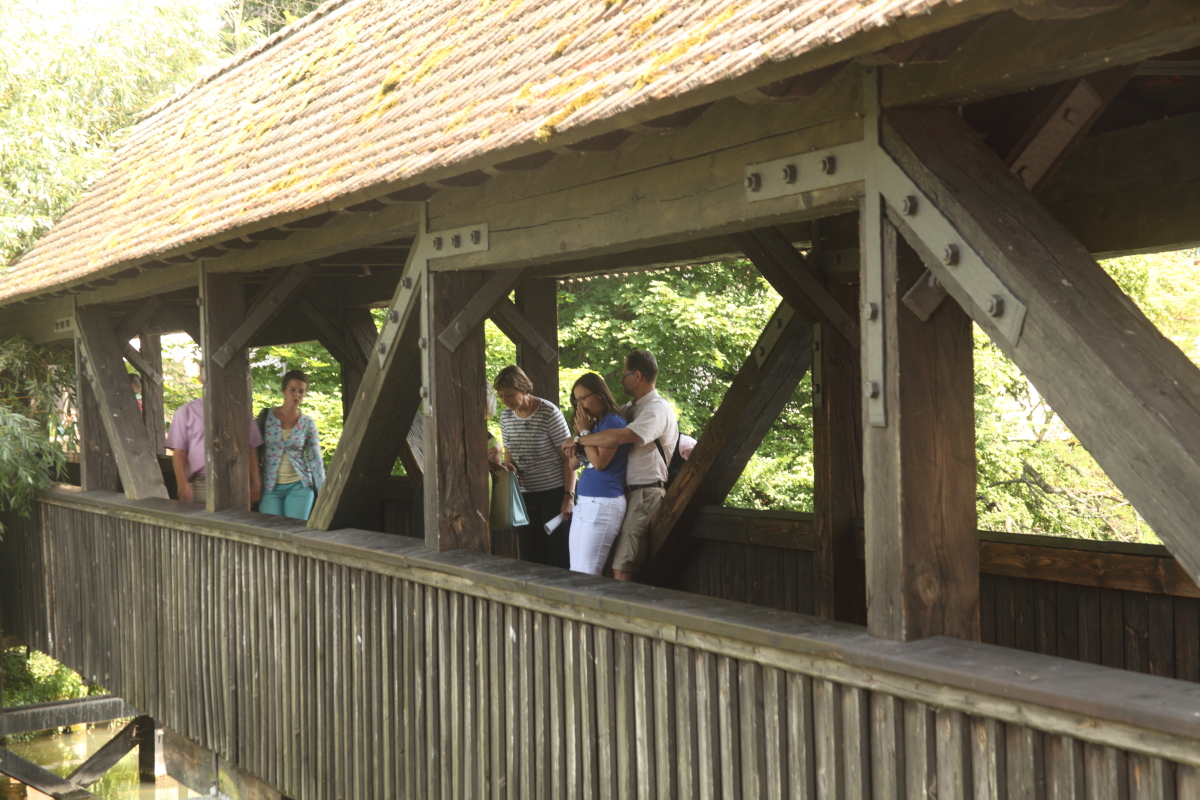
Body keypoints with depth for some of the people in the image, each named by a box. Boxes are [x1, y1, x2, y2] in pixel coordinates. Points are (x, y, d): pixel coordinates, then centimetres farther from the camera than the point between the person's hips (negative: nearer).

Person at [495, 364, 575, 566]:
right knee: (530, 552, 5)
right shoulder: (505, 416, 5)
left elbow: (568, 457, -11)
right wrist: (508, 464, -4)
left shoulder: (549, 413, -13)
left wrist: (569, 496, -16)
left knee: (558, 551, -3)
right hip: (526, 494, 6)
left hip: (555, 492, -6)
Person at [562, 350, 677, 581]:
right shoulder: (632, 408, 19)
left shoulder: (657, 409, -13)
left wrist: (578, 439, -18)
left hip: (645, 495, -9)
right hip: (629, 492, 9)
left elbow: (620, 436, -27)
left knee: (622, 571, -13)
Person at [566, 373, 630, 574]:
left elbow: (599, 462, -17)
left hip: (603, 504, -9)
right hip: (583, 503, 9)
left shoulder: (613, 422, -9)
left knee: (586, 574, -10)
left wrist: (584, 431, -8)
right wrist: (582, 431, 7)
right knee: (576, 572, 7)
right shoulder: (596, 424, 17)